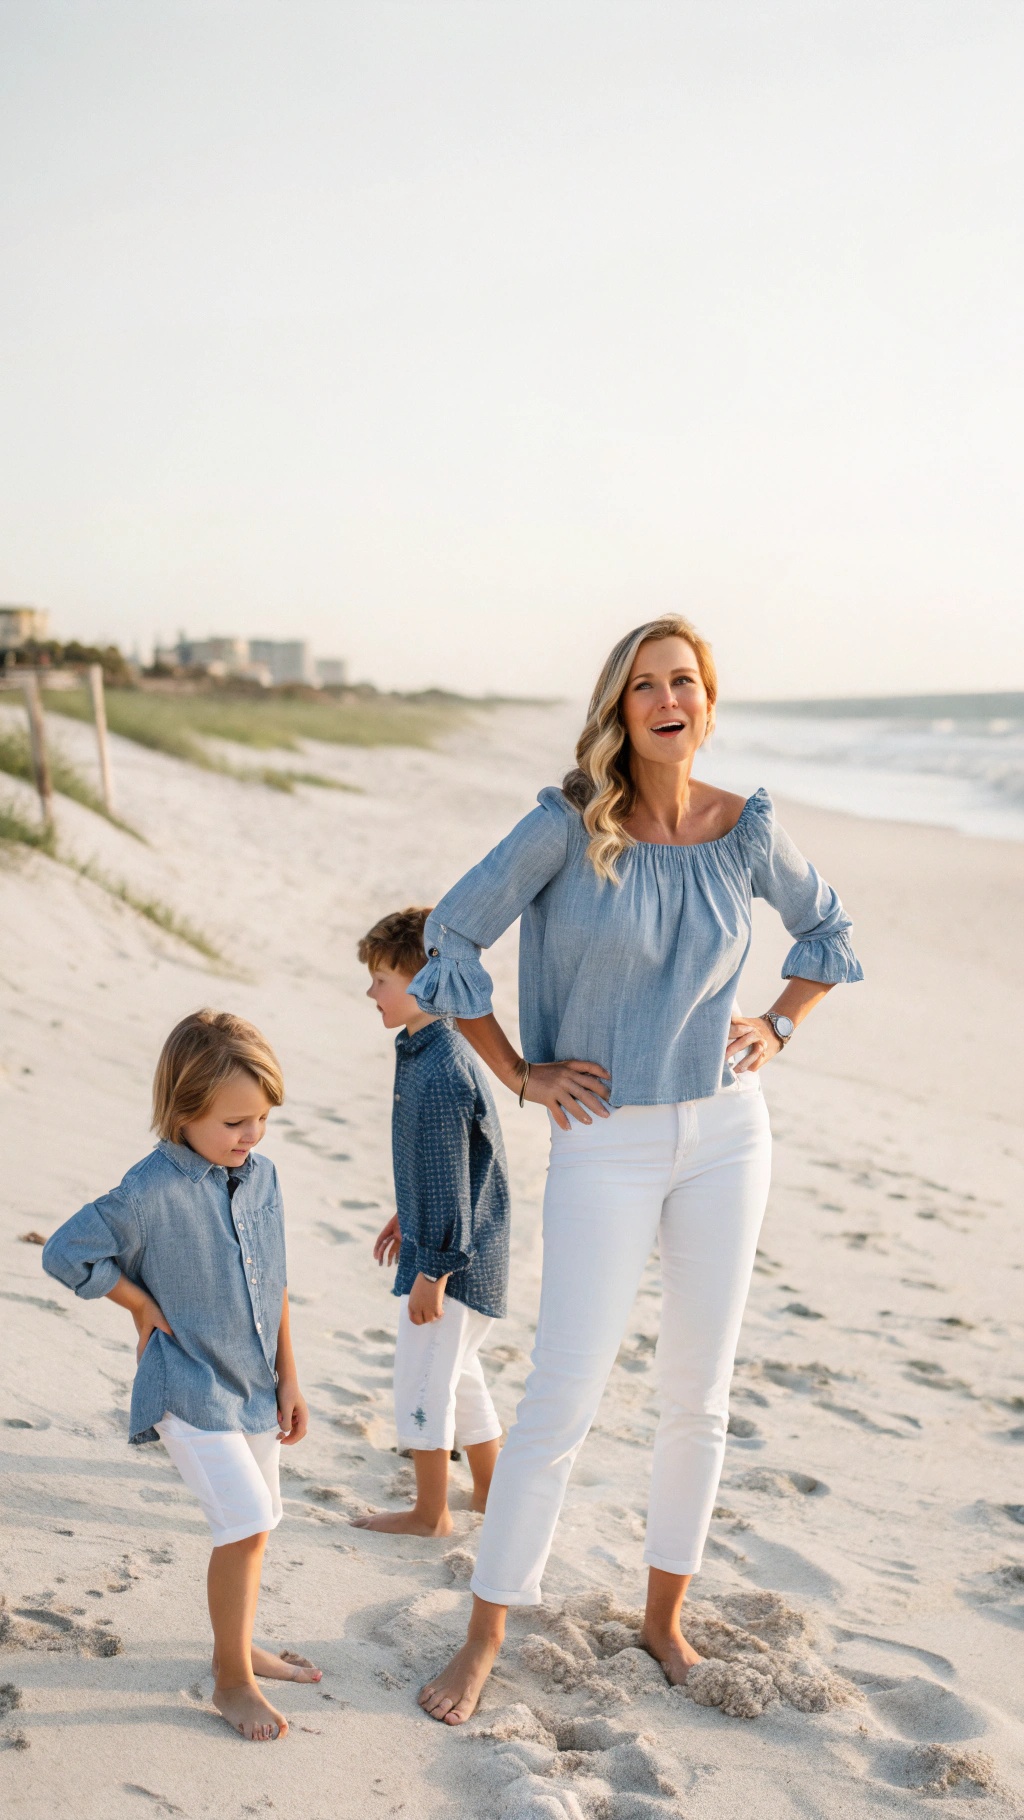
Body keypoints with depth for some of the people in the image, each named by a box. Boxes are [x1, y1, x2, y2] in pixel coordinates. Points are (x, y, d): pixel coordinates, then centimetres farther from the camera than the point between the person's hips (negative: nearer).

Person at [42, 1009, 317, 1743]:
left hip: (252, 1385, 7)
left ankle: (239, 1647, 39)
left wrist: (288, 1380, 10)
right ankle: (232, 1680, 8)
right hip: (189, 1388, -7)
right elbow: (67, 1253, -17)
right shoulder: (153, 1191, -22)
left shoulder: (263, 1175, -1)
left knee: (253, 1527, 18)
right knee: (246, 1526, -11)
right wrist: (145, 1308, -11)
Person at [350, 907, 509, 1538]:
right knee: (460, 1374, 21)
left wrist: (432, 1271, -19)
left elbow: (447, 1178, -24)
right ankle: (491, 1491, 34)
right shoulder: (441, 1049, 6)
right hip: (464, 1255, 10)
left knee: (422, 1380, 4)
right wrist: (409, 1217, 27)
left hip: (450, 1260, -10)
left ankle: (431, 1512, 19)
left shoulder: (439, 1073, -25)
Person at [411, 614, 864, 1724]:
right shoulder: (570, 823, -12)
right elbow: (451, 936, -5)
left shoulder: (745, 830, -2)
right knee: (562, 1399, -2)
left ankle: (665, 1618, 30)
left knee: (698, 1395, 11)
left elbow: (825, 930, 17)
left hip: (724, 1132, 3)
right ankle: (485, 1639, 15)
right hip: (604, 1142, -3)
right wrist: (518, 1075, -5)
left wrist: (778, 1031, 6)